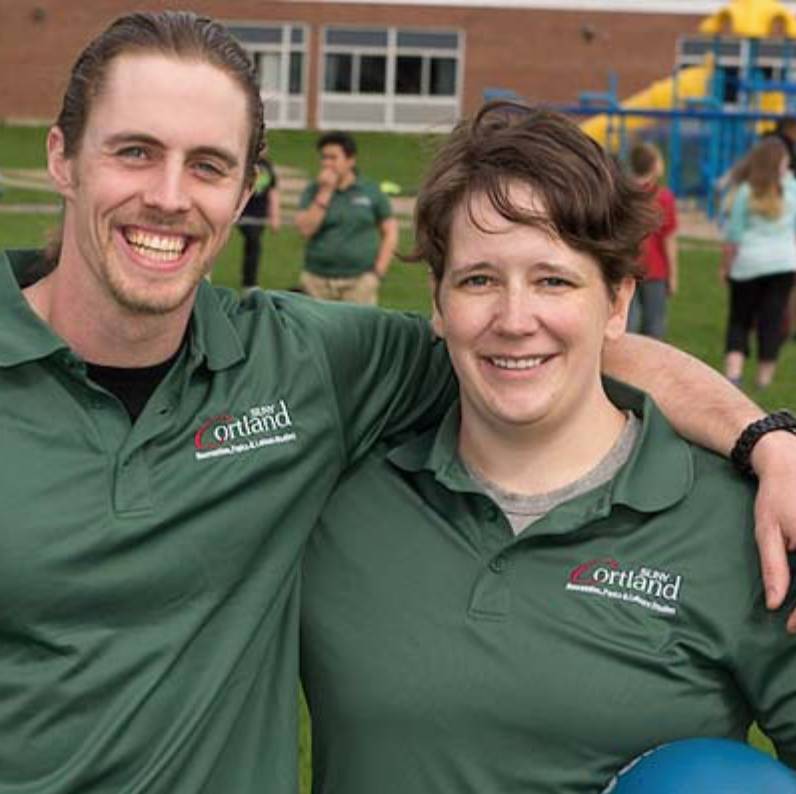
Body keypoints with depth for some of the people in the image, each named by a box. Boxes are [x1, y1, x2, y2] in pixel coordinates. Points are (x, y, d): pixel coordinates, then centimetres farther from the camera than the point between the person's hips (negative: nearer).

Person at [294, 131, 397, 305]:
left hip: (359, 281, -1)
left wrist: (379, 271, -1)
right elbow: (305, 229, -6)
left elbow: (390, 232, 8)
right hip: (317, 280, 1)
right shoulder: (313, 191, 7)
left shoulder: (371, 191, 6)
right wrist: (324, 192, -9)